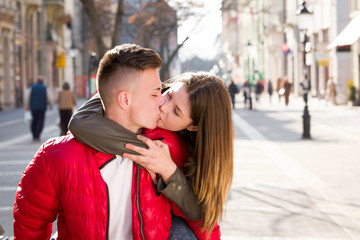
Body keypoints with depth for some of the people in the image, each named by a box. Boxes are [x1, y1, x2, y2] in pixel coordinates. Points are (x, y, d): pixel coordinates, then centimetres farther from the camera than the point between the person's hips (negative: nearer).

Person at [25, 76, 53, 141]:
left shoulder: (32, 87, 1)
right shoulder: (45, 88, -3)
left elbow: (28, 97, -3)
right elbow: (48, 99, -5)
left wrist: (27, 106, 1)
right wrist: (51, 106, 10)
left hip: (33, 107, 2)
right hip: (42, 107, -2)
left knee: (34, 121, 15)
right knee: (40, 121, 2)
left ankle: (34, 136, 12)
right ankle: (37, 137, -8)